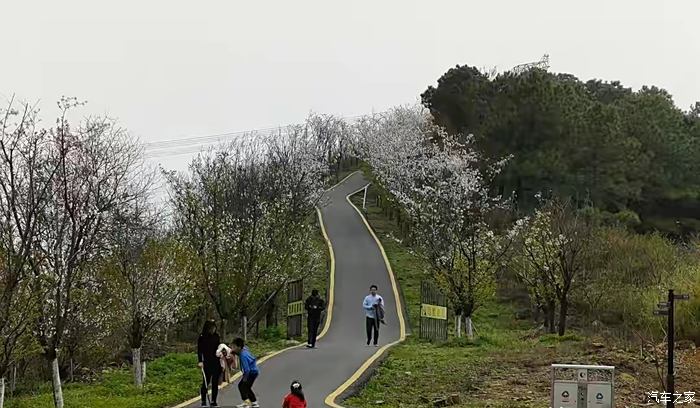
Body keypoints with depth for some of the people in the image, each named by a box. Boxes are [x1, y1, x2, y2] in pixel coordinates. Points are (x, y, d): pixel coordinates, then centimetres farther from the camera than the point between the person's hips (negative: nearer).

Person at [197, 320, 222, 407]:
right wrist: (200, 361, -19)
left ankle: (214, 401, 13)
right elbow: (199, 350, -10)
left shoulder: (216, 336, 7)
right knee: (206, 382, -2)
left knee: (215, 383, 5)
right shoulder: (202, 338, -6)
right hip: (207, 363, -4)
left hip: (216, 363, 4)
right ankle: (203, 401, 10)